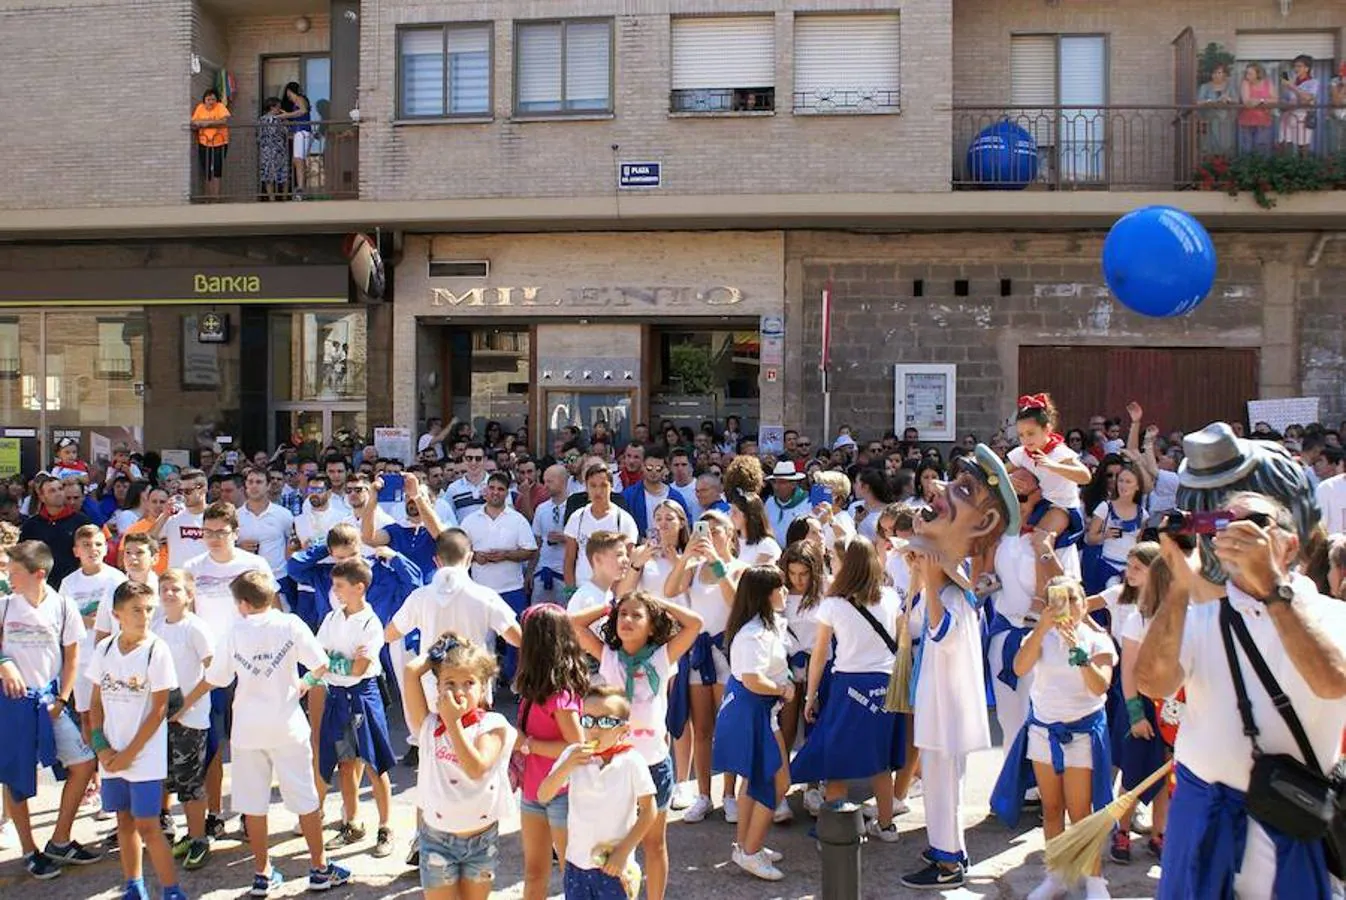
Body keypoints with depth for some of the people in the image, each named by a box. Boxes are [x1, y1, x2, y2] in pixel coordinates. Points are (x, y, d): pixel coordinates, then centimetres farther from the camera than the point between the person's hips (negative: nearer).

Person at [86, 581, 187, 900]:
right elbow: (96, 702, 9)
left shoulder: (157, 650, -11)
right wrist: (101, 747, -3)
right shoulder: (105, 649, 3)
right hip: (112, 754, 5)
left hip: (145, 756, -5)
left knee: (147, 826, -4)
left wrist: (129, 753, -11)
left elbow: (159, 709, -11)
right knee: (124, 821, 13)